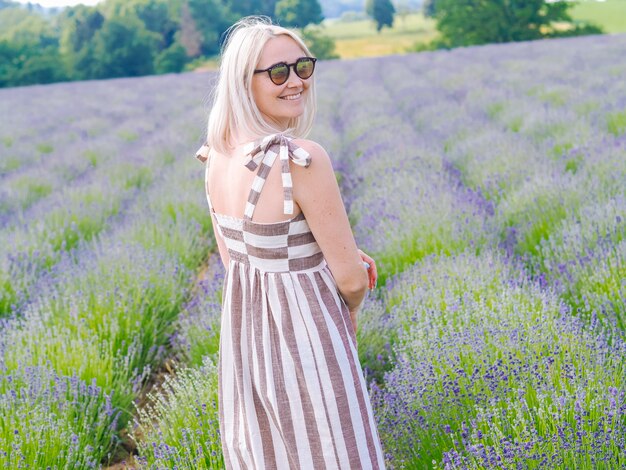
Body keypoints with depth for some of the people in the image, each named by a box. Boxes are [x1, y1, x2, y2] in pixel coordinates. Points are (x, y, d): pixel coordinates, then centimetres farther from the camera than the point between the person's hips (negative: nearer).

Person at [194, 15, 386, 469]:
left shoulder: (217, 155, -2)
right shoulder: (303, 159, -25)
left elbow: (234, 255, 9)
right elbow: (351, 276, -17)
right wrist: (349, 309, 5)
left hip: (242, 327, 8)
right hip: (304, 335, -8)